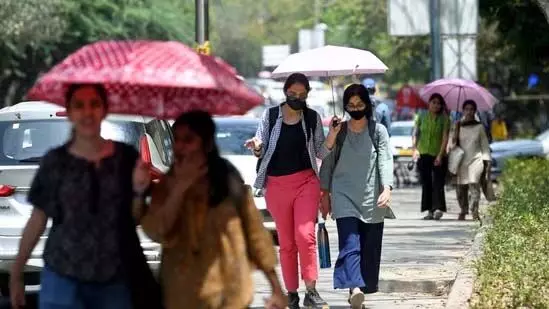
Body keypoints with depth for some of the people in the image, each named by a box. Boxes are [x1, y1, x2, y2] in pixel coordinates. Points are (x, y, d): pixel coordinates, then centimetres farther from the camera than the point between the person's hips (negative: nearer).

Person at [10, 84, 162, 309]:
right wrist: (16, 273, 6)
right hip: (63, 280, -1)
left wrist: (139, 191, -12)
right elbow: (38, 220, 6)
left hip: (116, 282, 1)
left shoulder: (126, 157, 2)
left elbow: (136, 218, 9)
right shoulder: (55, 161, 0)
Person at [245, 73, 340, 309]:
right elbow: (261, 150, 9)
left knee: (305, 235, -16)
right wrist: (256, 147, -15)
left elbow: (321, 153, 8)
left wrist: (332, 135, -10)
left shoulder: (312, 118, 7)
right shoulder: (270, 116, 6)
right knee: (286, 242, 6)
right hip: (277, 184, 1)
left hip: (306, 182, -1)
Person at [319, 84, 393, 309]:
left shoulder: (378, 131, 3)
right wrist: (325, 194, 11)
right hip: (344, 196, -1)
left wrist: (387, 189, -20)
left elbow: (385, 161, -6)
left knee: (369, 248, 2)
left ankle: (361, 289, 13)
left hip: (372, 198, 1)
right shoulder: (338, 132, 8)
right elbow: (328, 163, 13)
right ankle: (355, 288, -32)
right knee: (350, 244, -16)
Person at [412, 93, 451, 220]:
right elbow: (415, 134, 8)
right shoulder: (421, 117, 8)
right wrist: (415, 149, -8)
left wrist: (440, 155, -14)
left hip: (438, 155, -3)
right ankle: (430, 211, 6)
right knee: (426, 183, 3)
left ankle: (438, 208, -21)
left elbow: (445, 138, -5)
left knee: (438, 182, -12)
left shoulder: (444, 119, 1)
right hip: (423, 154, 3)